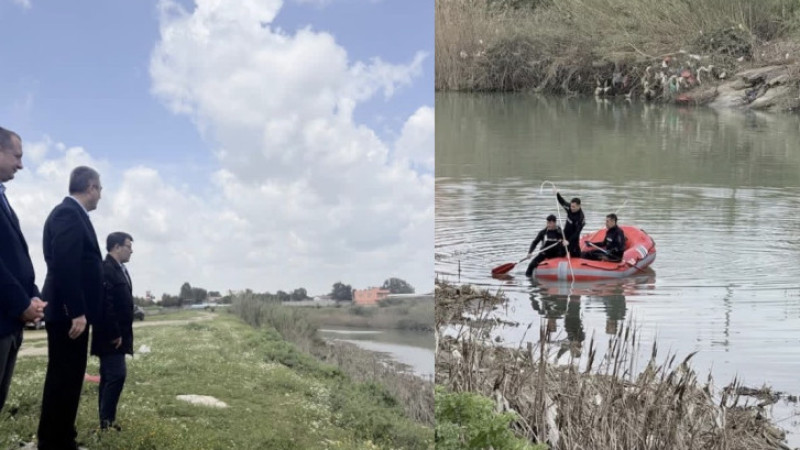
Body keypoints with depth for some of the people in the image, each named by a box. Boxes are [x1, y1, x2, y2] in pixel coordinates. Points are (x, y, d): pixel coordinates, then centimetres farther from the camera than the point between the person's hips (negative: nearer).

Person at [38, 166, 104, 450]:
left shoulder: (71, 213, 16)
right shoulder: (68, 214, -15)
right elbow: (64, 265, -23)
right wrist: (76, 312, -25)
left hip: (71, 312, 10)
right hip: (67, 313, -10)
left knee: (69, 378, 14)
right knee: (63, 379, -5)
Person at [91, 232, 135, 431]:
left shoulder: (120, 270, 16)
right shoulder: (105, 269, -16)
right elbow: (105, 304, -21)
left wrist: (121, 333, 16)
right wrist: (114, 334, -20)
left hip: (118, 334, 10)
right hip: (110, 335, -10)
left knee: (110, 377, 11)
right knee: (116, 375, -11)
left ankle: (106, 420, 15)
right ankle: (106, 420, -7)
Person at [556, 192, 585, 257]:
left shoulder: (581, 218, -28)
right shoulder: (569, 208, -11)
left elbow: (577, 232, -29)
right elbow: (562, 202, 8)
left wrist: (569, 241, -37)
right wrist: (557, 194, -9)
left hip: (573, 238, -7)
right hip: (565, 235, 7)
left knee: (575, 255, -3)